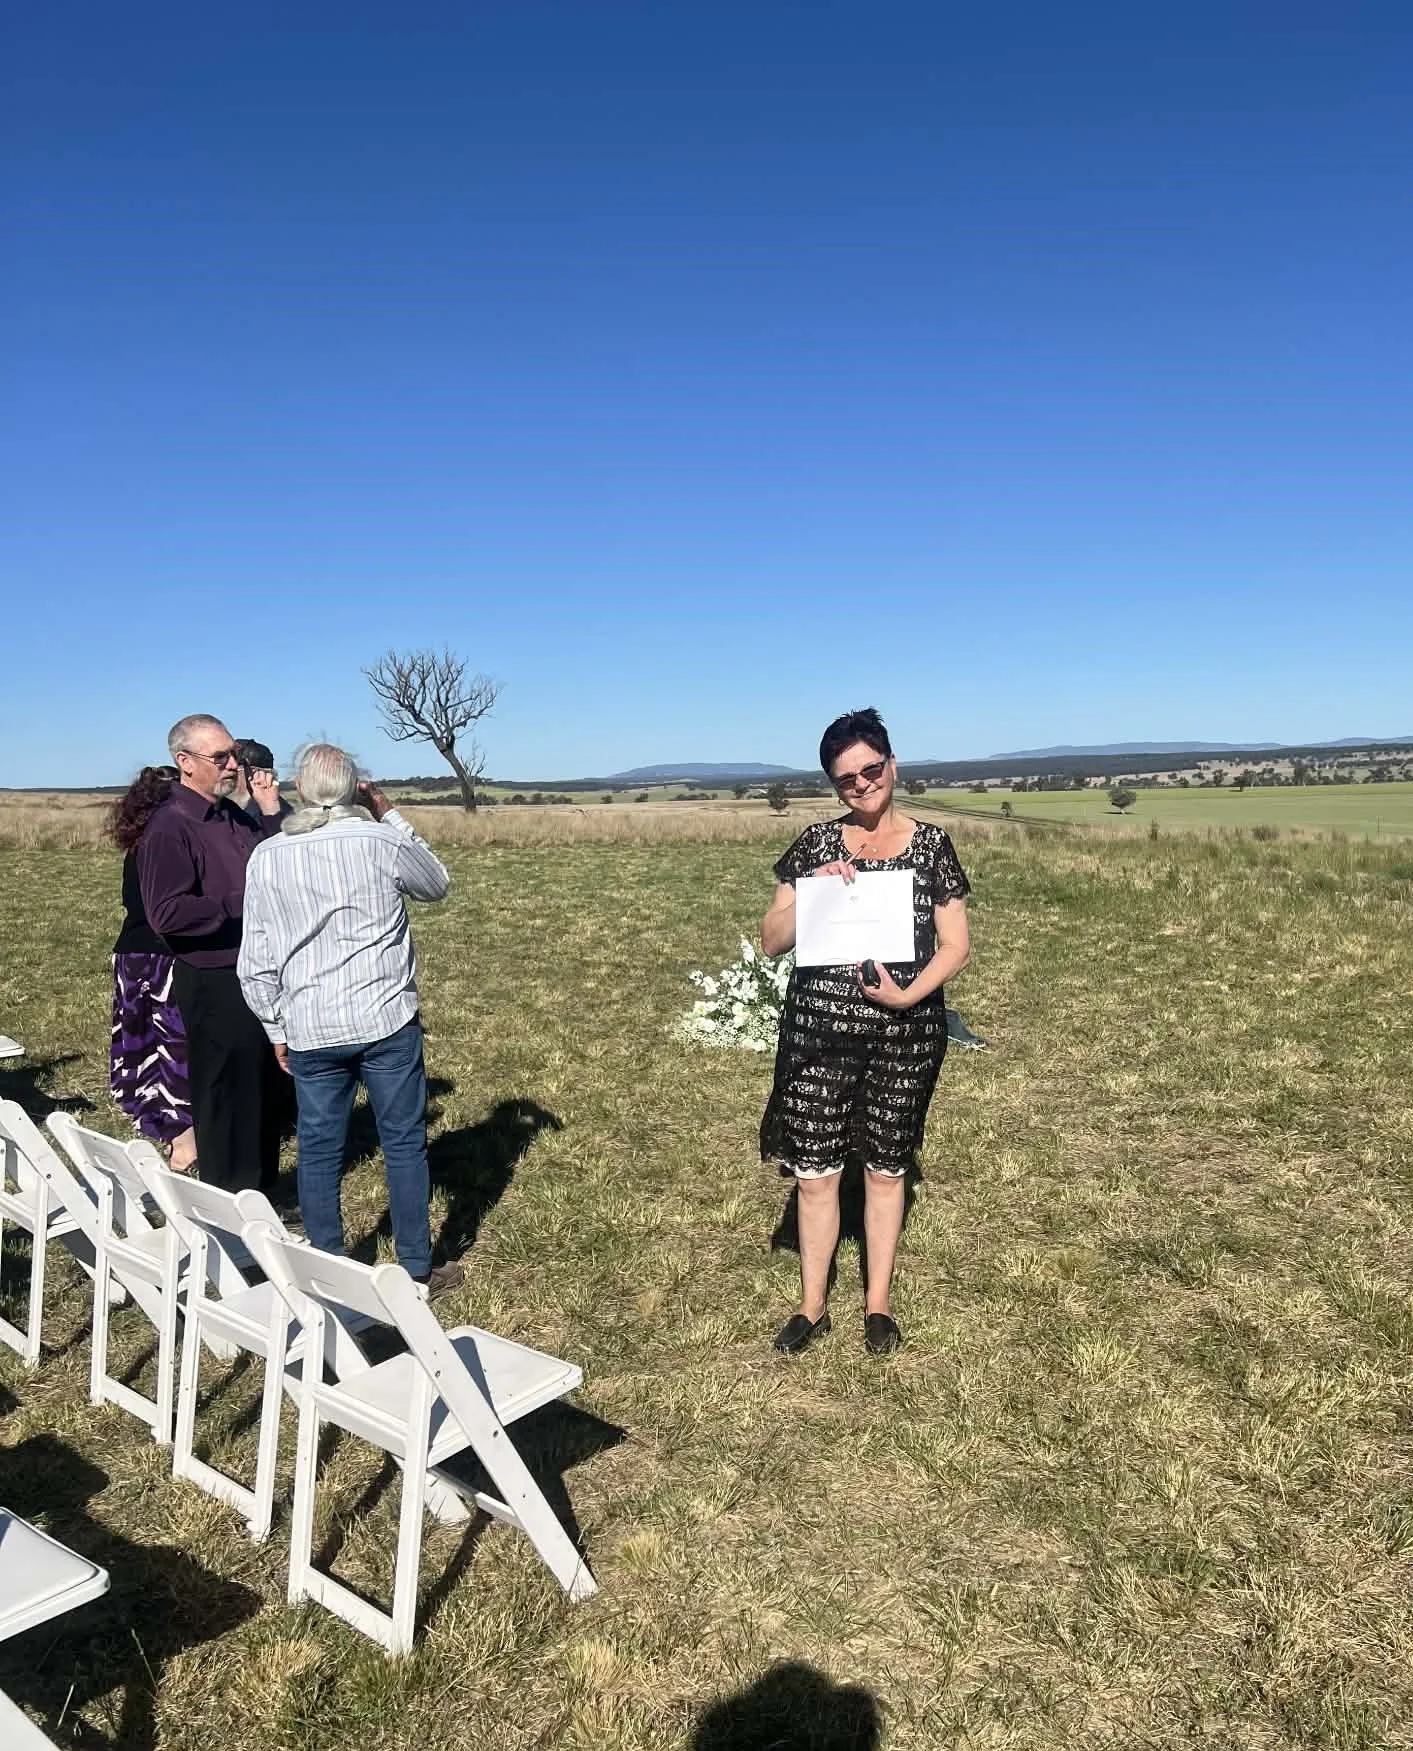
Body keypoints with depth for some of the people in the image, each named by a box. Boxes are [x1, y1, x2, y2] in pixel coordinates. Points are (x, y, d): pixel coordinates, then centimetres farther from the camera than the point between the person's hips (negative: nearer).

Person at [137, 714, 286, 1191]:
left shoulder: (234, 816, 9)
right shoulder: (169, 829, -16)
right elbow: (166, 913, -25)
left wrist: (272, 813, 4)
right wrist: (241, 904, -22)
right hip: (214, 985, -8)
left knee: (267, 1093, 19)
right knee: (227, 1101, 3)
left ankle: (262, 1192, 35)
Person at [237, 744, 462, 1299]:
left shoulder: (266, 858, 0)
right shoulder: (379, 841, -7)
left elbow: (256, 961, 3)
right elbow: (435, 884, 14)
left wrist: (277, 1028, 15)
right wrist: (390, 815, 14)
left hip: (310, 1030, 2)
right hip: (386, 1022, -2)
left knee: (319, 1150, 12)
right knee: (404, 1144, 7)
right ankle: (417, 1270, 15)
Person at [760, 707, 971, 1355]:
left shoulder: (930, 844, -1)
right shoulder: (817, 842, 0)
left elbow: (956, 944, -2)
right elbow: (771, 941, -1)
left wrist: (910, 993, -19)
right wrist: (816, 887, -16)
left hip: (905, 1032, 0)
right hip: (819, 1028, 1)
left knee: (885, 1168, 12)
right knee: (814, 1170, 5)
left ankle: (878, 1304, 30)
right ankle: (812, 1306, 24)